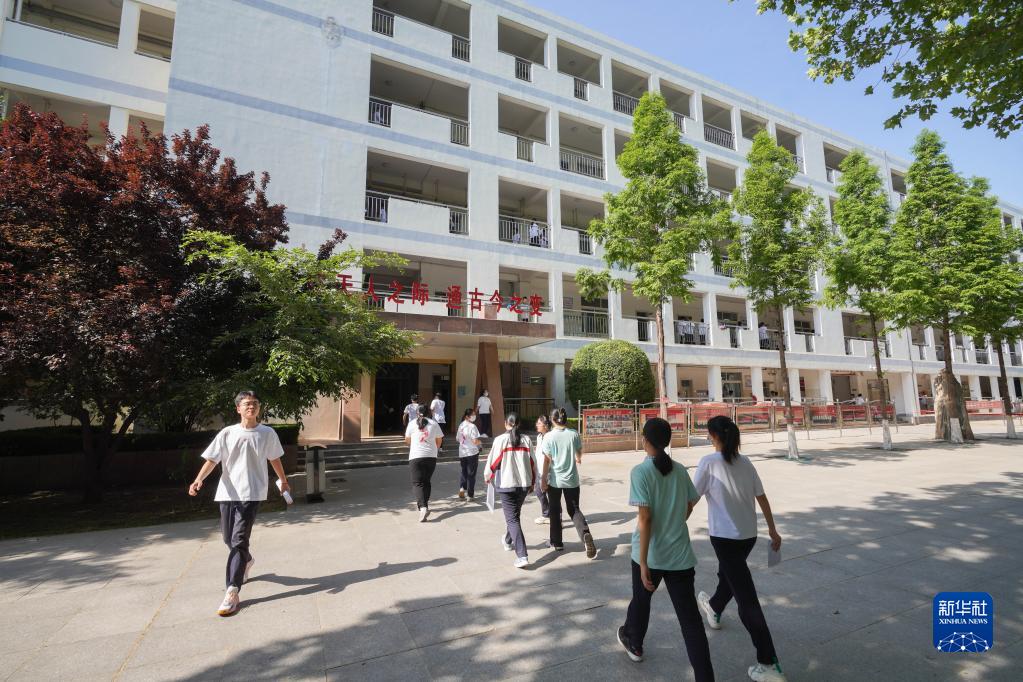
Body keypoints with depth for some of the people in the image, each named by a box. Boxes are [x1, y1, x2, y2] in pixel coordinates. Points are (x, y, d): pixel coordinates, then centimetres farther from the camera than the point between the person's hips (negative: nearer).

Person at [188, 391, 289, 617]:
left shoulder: (267, 433, 0)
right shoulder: (227, 433, 1)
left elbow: (274, 459, 14)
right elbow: (212, 460, -3)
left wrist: (284, 481, 23)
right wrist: (199, 480, -21)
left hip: (251, 494, -3)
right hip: (227, 493, 3)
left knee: (239, 539, -10)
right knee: (229, 538, 16)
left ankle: (232, 592, -5)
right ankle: (246, 561, 48)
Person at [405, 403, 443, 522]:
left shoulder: (412, 424, 1)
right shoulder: (433, 423, 3)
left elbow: (407, 440, 14)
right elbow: (439, 440, 9)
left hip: (416, 457, -2)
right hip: (431, 457, 3)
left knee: (417, 483, -4)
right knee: (426, 481, 18)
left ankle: (423, 508, -21)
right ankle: (424, 504, 27)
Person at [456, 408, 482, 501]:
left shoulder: (461, 425, 4)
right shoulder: (472, 426, -17)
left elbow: (457, 439, 12)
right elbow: (475, 441, -21)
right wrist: (479, 442, -1)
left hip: (462, 453, 6)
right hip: (472, 453, -5)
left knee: (463, 472, 18)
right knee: (471, 474, 5)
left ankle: (461, 488, -2)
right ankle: (470, 495, 12)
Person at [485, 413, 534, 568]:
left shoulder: (500, 440, -11)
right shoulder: (526, 440, -1)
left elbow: (493, 462, -6)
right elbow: (532, 462, 5)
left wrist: (488, 477, 14)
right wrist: (532, 482, 19)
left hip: (506, 484, -4)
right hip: (524, 483, 4)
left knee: (512, 519, 1)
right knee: (515, 514, 24)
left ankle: (522, 556, -9)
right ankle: (508, 541, 47)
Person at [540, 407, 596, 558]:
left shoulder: (549, 436, -11)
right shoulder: (574, 434, -4)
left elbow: (547, 460, -11)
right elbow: (579, 452, 12)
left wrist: (544, 478, -2)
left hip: (554, 479, -2)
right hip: (571, 479, 2)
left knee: (555, 511, 15)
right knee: (574, 509, 13)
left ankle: (556, 542, 24)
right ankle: (585, 533, -12)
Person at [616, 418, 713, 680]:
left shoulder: (640, 471, -16)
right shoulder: (679, 469, 0)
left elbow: (645, 518, -20)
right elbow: (689, 507, 12)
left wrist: (643, 562, -17)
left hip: (651, 555, -3)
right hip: (681, 555, 3)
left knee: (641, 600, 23)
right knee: (690, 618, 7)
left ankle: (634, 643, 47)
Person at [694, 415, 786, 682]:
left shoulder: (709, 462, -15)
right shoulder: (745, 462, 2)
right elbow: (762, 498, 6)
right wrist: (773, 530, 16)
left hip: (724, 536, -7)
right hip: (749, 534, 7)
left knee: (746, 598, 0)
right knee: (728, 574, 30)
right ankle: (714, 609, 55)